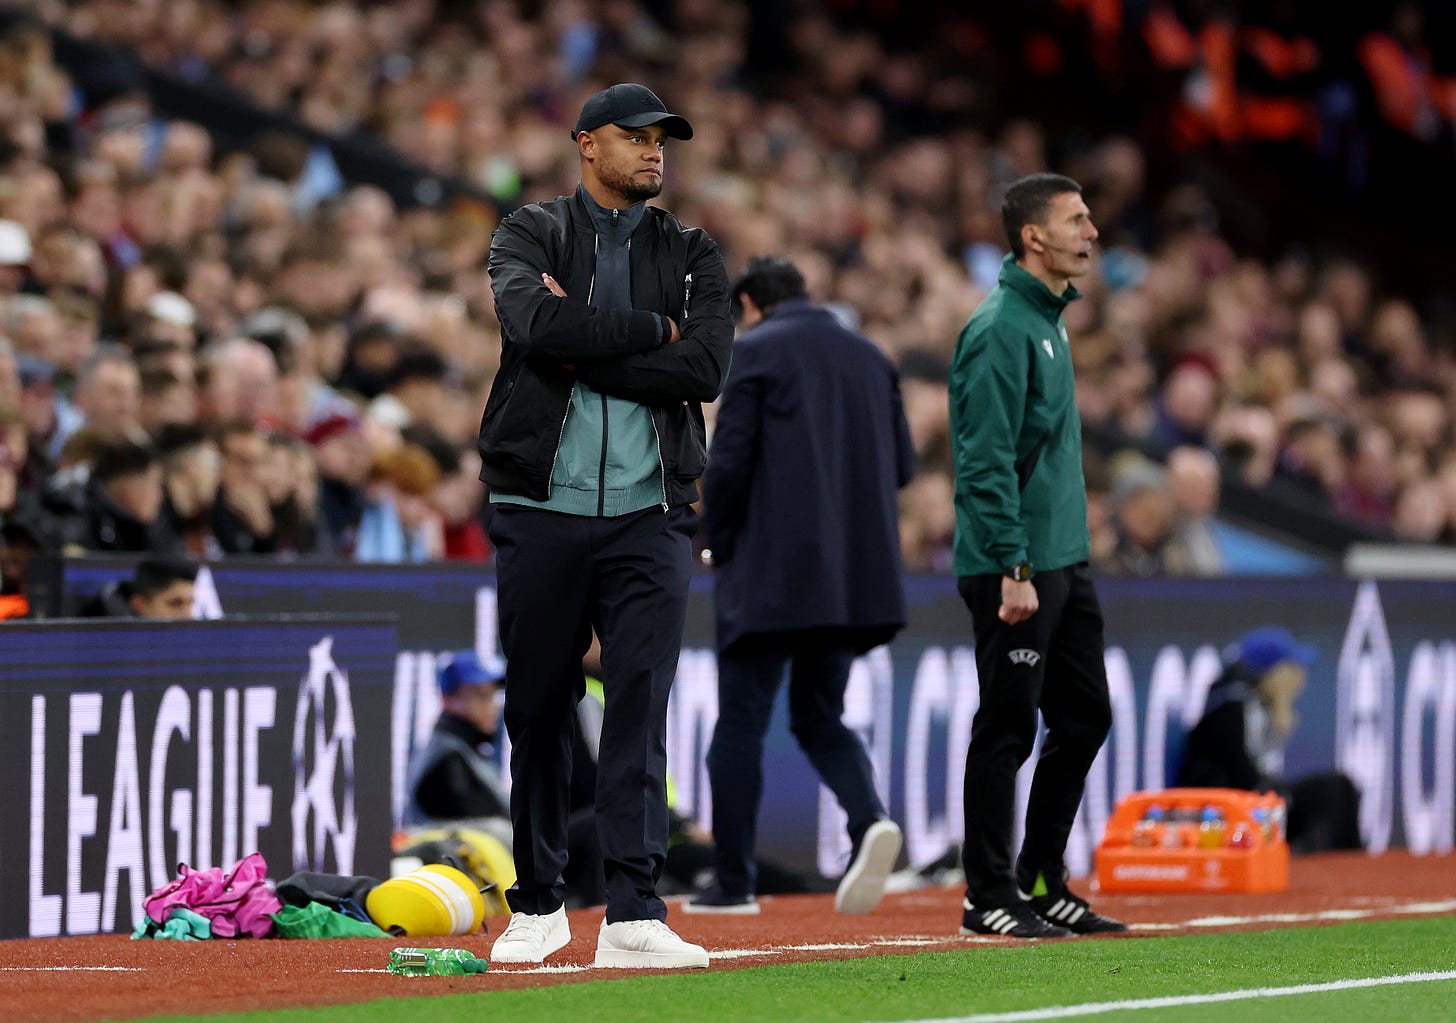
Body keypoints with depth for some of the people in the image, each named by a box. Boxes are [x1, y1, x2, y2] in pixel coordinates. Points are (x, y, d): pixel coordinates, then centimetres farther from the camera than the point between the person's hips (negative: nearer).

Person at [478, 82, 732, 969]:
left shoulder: (692, 256, 11)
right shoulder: (532, 235, 6)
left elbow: (706, 368, -6)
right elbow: (536, 324, -16)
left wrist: (584, 348, -9)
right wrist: (651, 331, -9)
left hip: (649, 516, 1)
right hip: (541, 507, -1)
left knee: (640, 705, -10)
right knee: (537, 707, 5)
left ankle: (634, 915, -15)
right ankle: (539, 905, 19)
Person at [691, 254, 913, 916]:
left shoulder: (754, 352, -4)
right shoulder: (871, 357, 13)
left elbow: (729, 462, -11)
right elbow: (903, 464, 11)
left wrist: (719, 544, 3)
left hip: (771, 572, -6)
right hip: (858, 577, 6)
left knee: (741, 722, 2)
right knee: (819, 716, 14)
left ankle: (732, 881, 3)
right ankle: (870, 820, -12)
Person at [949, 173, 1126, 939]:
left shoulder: (1049, 320, 15)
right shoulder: (1002, 328, -15)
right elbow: (987, 460, -19)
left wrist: (1065, 552, 19)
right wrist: (1014, 569, -22)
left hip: (1064, 560, 10)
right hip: (1014, 566, -10)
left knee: (1084, 719, 11)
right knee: (1007, 731, -4)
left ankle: (1042, 884, 19)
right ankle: (989, 899, 3)